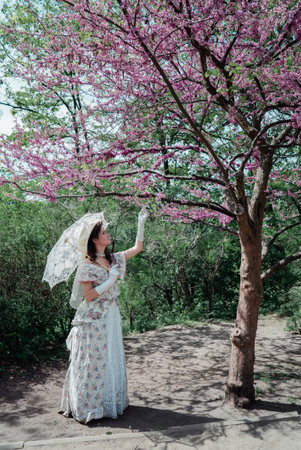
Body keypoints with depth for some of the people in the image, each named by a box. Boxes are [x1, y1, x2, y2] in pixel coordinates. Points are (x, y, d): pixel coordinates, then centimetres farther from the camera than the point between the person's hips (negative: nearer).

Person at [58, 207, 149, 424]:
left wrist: (141, 223, 5)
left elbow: (138, 247, 10)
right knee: (93, 362, 2)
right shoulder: (87, 265, -13)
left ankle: (110, 400, 31)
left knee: (112, 359, 15)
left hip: (111, 316, 7)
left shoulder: (112, 259, 7)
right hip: (94, 319, -7)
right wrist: (110, 280, -17)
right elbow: (88, 295, -16)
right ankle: (87, 406, 17)